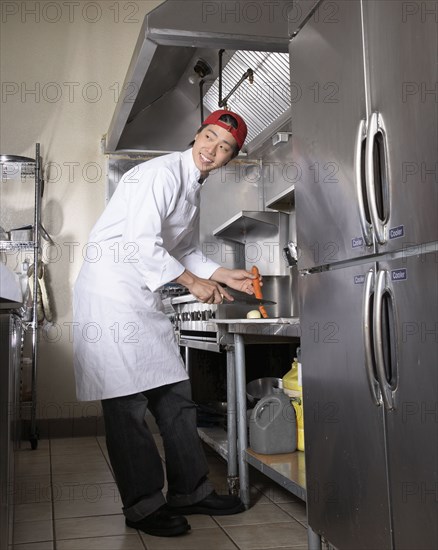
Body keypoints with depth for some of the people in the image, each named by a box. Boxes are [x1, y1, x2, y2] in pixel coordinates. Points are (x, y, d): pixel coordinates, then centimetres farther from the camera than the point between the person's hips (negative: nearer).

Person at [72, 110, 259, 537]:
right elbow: (141, 242, -22)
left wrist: (224, 275, 10)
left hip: (143, 295, 10)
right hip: (111, 288, -10)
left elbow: (187, 251, 24)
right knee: (127, 400, -5)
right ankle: (143, 506, 7)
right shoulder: (163, 172, -14)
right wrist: (192, 282, -13)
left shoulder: (193, 188, 17)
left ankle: (190, 491, 19)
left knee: (175, 394, 9)